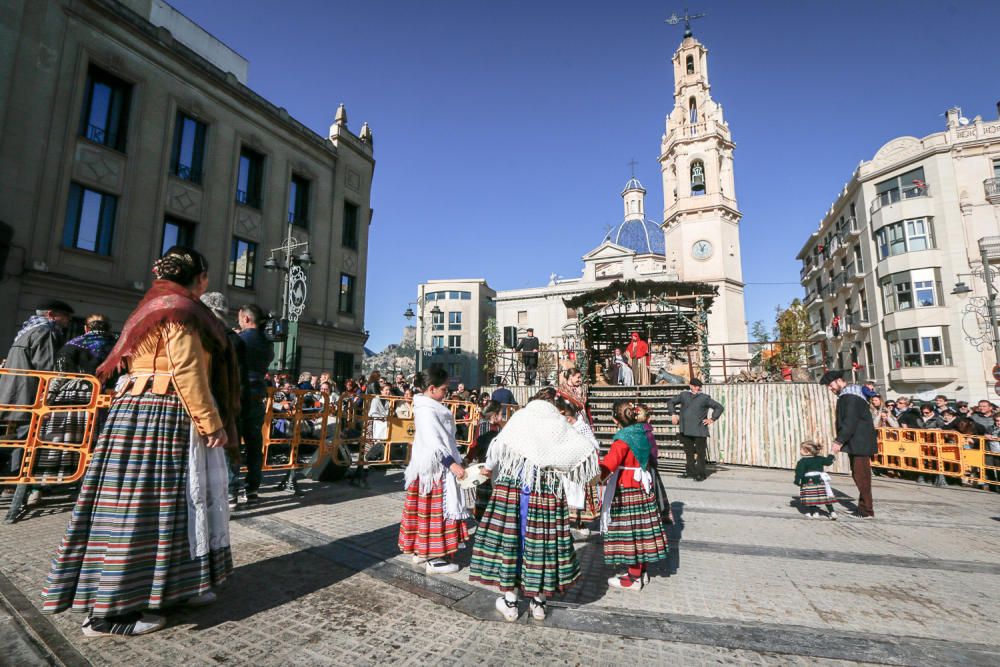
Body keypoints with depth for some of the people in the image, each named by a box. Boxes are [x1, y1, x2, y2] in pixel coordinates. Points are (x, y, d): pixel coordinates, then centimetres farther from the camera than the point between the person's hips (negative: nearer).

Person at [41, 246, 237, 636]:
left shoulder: (154, 307, 20)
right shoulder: (181, 310, -10)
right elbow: (188, 374, -18)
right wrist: (212, 424, -14)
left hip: (136, 410, 10)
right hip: (163, 416, -10)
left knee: (135, 504, 12)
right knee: (145, 505, -5)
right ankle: (110, 612, 2)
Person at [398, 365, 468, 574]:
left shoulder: (427, 406, 11)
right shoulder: (427, 410, -21)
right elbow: (434, 441, -26)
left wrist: (452, 461, 22)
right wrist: (452, 464, -27)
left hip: (427, 465, 10)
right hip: (435, 467, -10)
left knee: (425, 509, 16)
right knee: (436, 510, -2)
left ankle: (420, 551, 28)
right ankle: (434, 559, 8)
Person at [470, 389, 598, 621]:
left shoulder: (521, 416, 3)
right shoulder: (560, 425, 7)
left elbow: (500, 445, -8)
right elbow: (586, 449, -1)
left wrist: (489, 468, 7)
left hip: (513, 487, -1)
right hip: (547, 492, 2)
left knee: (509, 537, 7)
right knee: (541, 541, 11)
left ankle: (510, 601, 18)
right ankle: (538, 601, 23)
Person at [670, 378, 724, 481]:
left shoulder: (705, 398, 2)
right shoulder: (684, 395, 9)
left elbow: (719, 407, 5)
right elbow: (672, 402, 21)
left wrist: (712, 419, -1)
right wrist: (674, 414, 10)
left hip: (700, 430, -3)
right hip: (686, 429, 3)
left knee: (700, 452, 0)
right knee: (689, 451, 12)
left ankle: (700, 474, 8)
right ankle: (690, 471, 24)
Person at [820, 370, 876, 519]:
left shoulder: (851, 397, -16)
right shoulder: (846, 396, 15)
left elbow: (850, 422, -23)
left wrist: (839, 441, -23)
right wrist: (841, 441, 15)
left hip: (860, 444, -10)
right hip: (856, 443, 10)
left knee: (861, 476, -5)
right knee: (859, 475, 14)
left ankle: (867, 511, 2)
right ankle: (864, 508, 22)